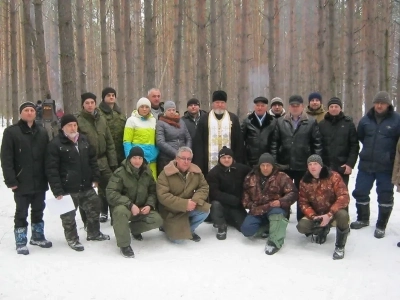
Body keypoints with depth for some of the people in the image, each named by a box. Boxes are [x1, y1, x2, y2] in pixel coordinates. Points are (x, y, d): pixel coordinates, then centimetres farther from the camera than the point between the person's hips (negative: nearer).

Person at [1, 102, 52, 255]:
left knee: (38, 211, 16)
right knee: (21, 213, 5)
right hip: (22, 182, -4)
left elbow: (47, 156, 10)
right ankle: (21, 242, 16)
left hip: (40, 182, 4)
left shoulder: (42, 132, 9)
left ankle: (37, 237, 32)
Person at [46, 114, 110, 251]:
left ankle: (94, 233, 37)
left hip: (86, 185, 6)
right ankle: (72, 239, 26)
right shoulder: (55, 144, -12)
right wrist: (57, 190, -17)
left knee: (94, 207, 17)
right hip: (67, 189, -6)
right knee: (69, 215, 7)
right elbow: (51, 169, -14)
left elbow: (93, 159, 16)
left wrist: (95, 177, 8)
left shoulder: (84, 140, 8)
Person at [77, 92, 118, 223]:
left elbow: (109, 142, 9)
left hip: (102, 161, 5)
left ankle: (104, 212, 33)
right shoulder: (79, 121, -9)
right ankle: (87, 219, 16)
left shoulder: (101, 119, 7)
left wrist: (113, 161, 6)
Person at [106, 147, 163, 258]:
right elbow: (111, 193, -22)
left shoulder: (147, 172, 2)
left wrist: (149, 205, -13)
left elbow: (153, 191, 7)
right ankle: (124, 245, -21)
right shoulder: (120, 172, -15)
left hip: (142, 208, 4)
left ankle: (134, 228, 12)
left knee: (157, 220, -20)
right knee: (120, 211, -40)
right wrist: (130, 204, -30)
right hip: (124, 206, -4)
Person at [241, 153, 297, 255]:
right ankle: (265, 226, 7)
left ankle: (275, 241, -32)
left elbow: (293, 193, -10)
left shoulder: (281, 177, -4)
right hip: (257, 211, 4)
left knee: (276, 213, -41)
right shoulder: (251, 177, 8)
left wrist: (281, 202, -28)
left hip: (276, 208, -4)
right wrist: (250, 206, 2)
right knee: (246, 229, -20)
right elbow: (245, 193, 18)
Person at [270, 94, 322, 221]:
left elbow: (317, 143, -3)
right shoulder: (280, 122, 7)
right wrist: (274, 161, -2)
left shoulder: (311, 122, 0)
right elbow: (274, 142, 4)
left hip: (303, 166, -2)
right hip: (284, 165, 2)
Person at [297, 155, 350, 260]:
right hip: (316, 214, 4)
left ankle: (340, 246, -14)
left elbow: (344, 197, -23)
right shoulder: (304, 182, -5)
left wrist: (329, 215, -31)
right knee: (301, 226, -22)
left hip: (334, 213, -4)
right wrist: (313, 216, -21)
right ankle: (323, 230, 14)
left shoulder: (333, 176, -16)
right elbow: (303, 202, -3)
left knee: (342, 214, -38)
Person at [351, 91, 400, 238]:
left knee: (385, 196, 6)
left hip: (386, 166, -3)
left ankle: (381, 225, 20)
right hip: (366, 164, 4)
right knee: (360, 192, 11)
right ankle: (363, 219, 32)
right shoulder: (366, 119, 2)